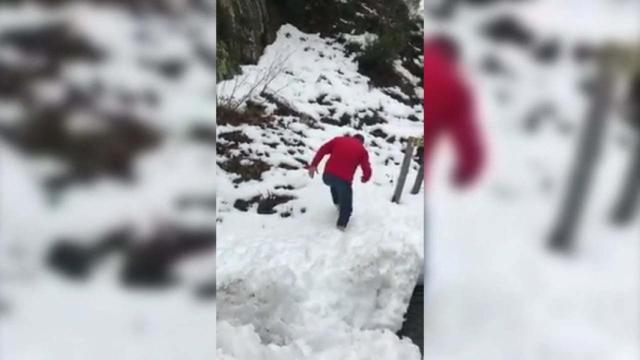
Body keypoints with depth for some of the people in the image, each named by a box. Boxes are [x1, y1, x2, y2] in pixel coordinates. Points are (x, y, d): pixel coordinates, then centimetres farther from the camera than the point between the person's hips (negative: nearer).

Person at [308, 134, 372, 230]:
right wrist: (365, 178, 26)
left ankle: (337, 202, 47)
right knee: (346, 204, 18)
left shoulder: (338, 140, 16)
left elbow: (322, 150, 6)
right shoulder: (362, 150, 11)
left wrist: (313, 165, 5)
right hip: (344, 180, -3)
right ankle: (342, 223, 10)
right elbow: (367, 170, 4)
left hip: (328, 176, 3)